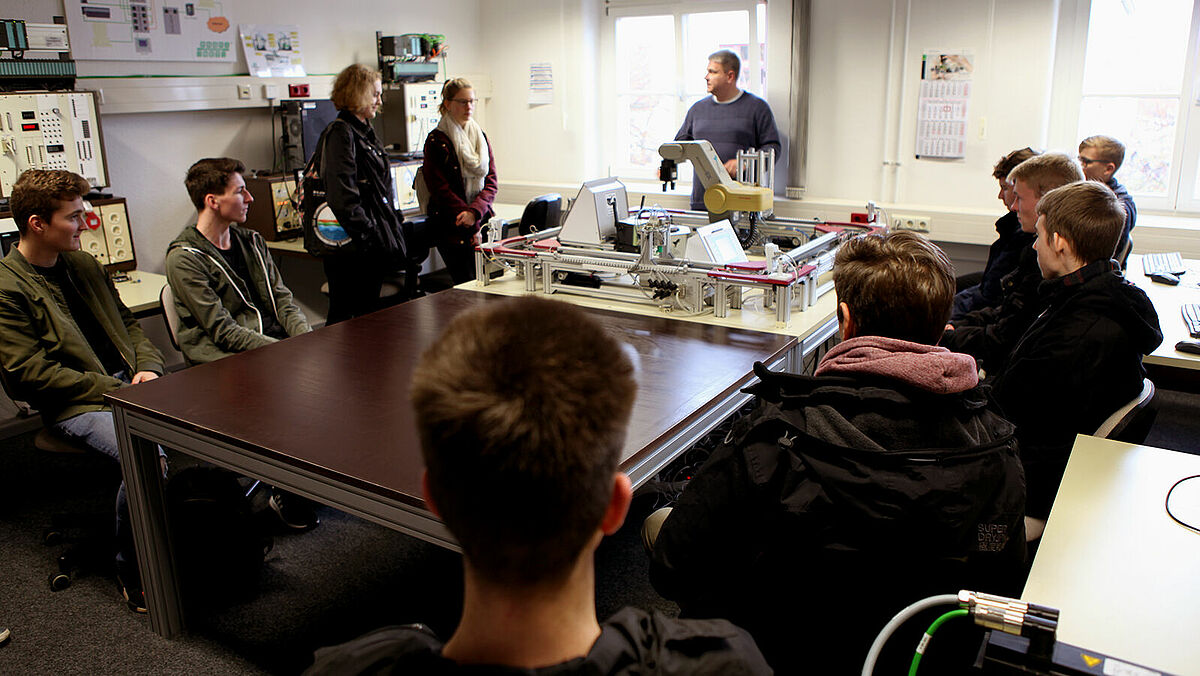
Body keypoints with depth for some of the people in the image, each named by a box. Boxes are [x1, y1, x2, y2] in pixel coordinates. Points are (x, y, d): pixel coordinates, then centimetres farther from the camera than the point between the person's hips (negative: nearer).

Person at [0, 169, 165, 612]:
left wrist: (148, 367, 3)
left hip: (128, 383, 7)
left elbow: (128, 322, 23)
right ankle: (131, 570, -9)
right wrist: (113, 389, -15)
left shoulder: (84, 265, 17)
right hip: (75, 405, -7)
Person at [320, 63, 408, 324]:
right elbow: (343, 197, -20)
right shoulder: (340, 133, -12)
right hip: (354, 247, -9)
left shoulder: (365, 131, 18)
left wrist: (392, 218, 15)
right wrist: (367, 235, -20)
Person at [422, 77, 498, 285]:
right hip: (451, 226, -5)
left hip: (482, 220, 5)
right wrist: (472, 227, -14)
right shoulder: (436, 141, -2)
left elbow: (491, 182, 8)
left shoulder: (481, 137, 15)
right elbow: (441, 190, -9)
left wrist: (474, 212, -11)